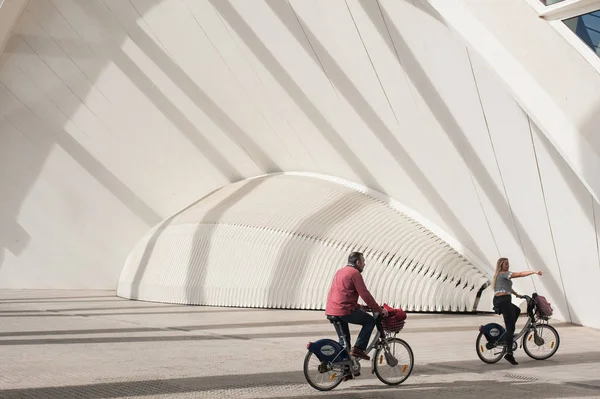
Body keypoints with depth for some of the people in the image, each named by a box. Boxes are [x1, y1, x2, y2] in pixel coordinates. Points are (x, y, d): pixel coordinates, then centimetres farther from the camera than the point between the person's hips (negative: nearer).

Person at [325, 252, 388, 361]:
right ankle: (358, 349, -1)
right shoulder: (355, 273, -6)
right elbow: (365, 294, -11)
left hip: (331, 311, 9)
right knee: (370, 321, 6)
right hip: (344, 310, -9)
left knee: (343, 339, 18)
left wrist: (357, 306, 33)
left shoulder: (340, 271, 22)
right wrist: (380, 310, -5)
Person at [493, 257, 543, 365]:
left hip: (497, 301, 10)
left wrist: (516, 294, 36)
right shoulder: (504, 274, -9)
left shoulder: (498, 275, 21)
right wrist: (534, 272, -14)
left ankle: (508, 333, 25)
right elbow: (520, 274, -15)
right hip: (504, 300, -10)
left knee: (517, 310, 33)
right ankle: (509, 353, -16)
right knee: (511, 327, -10)